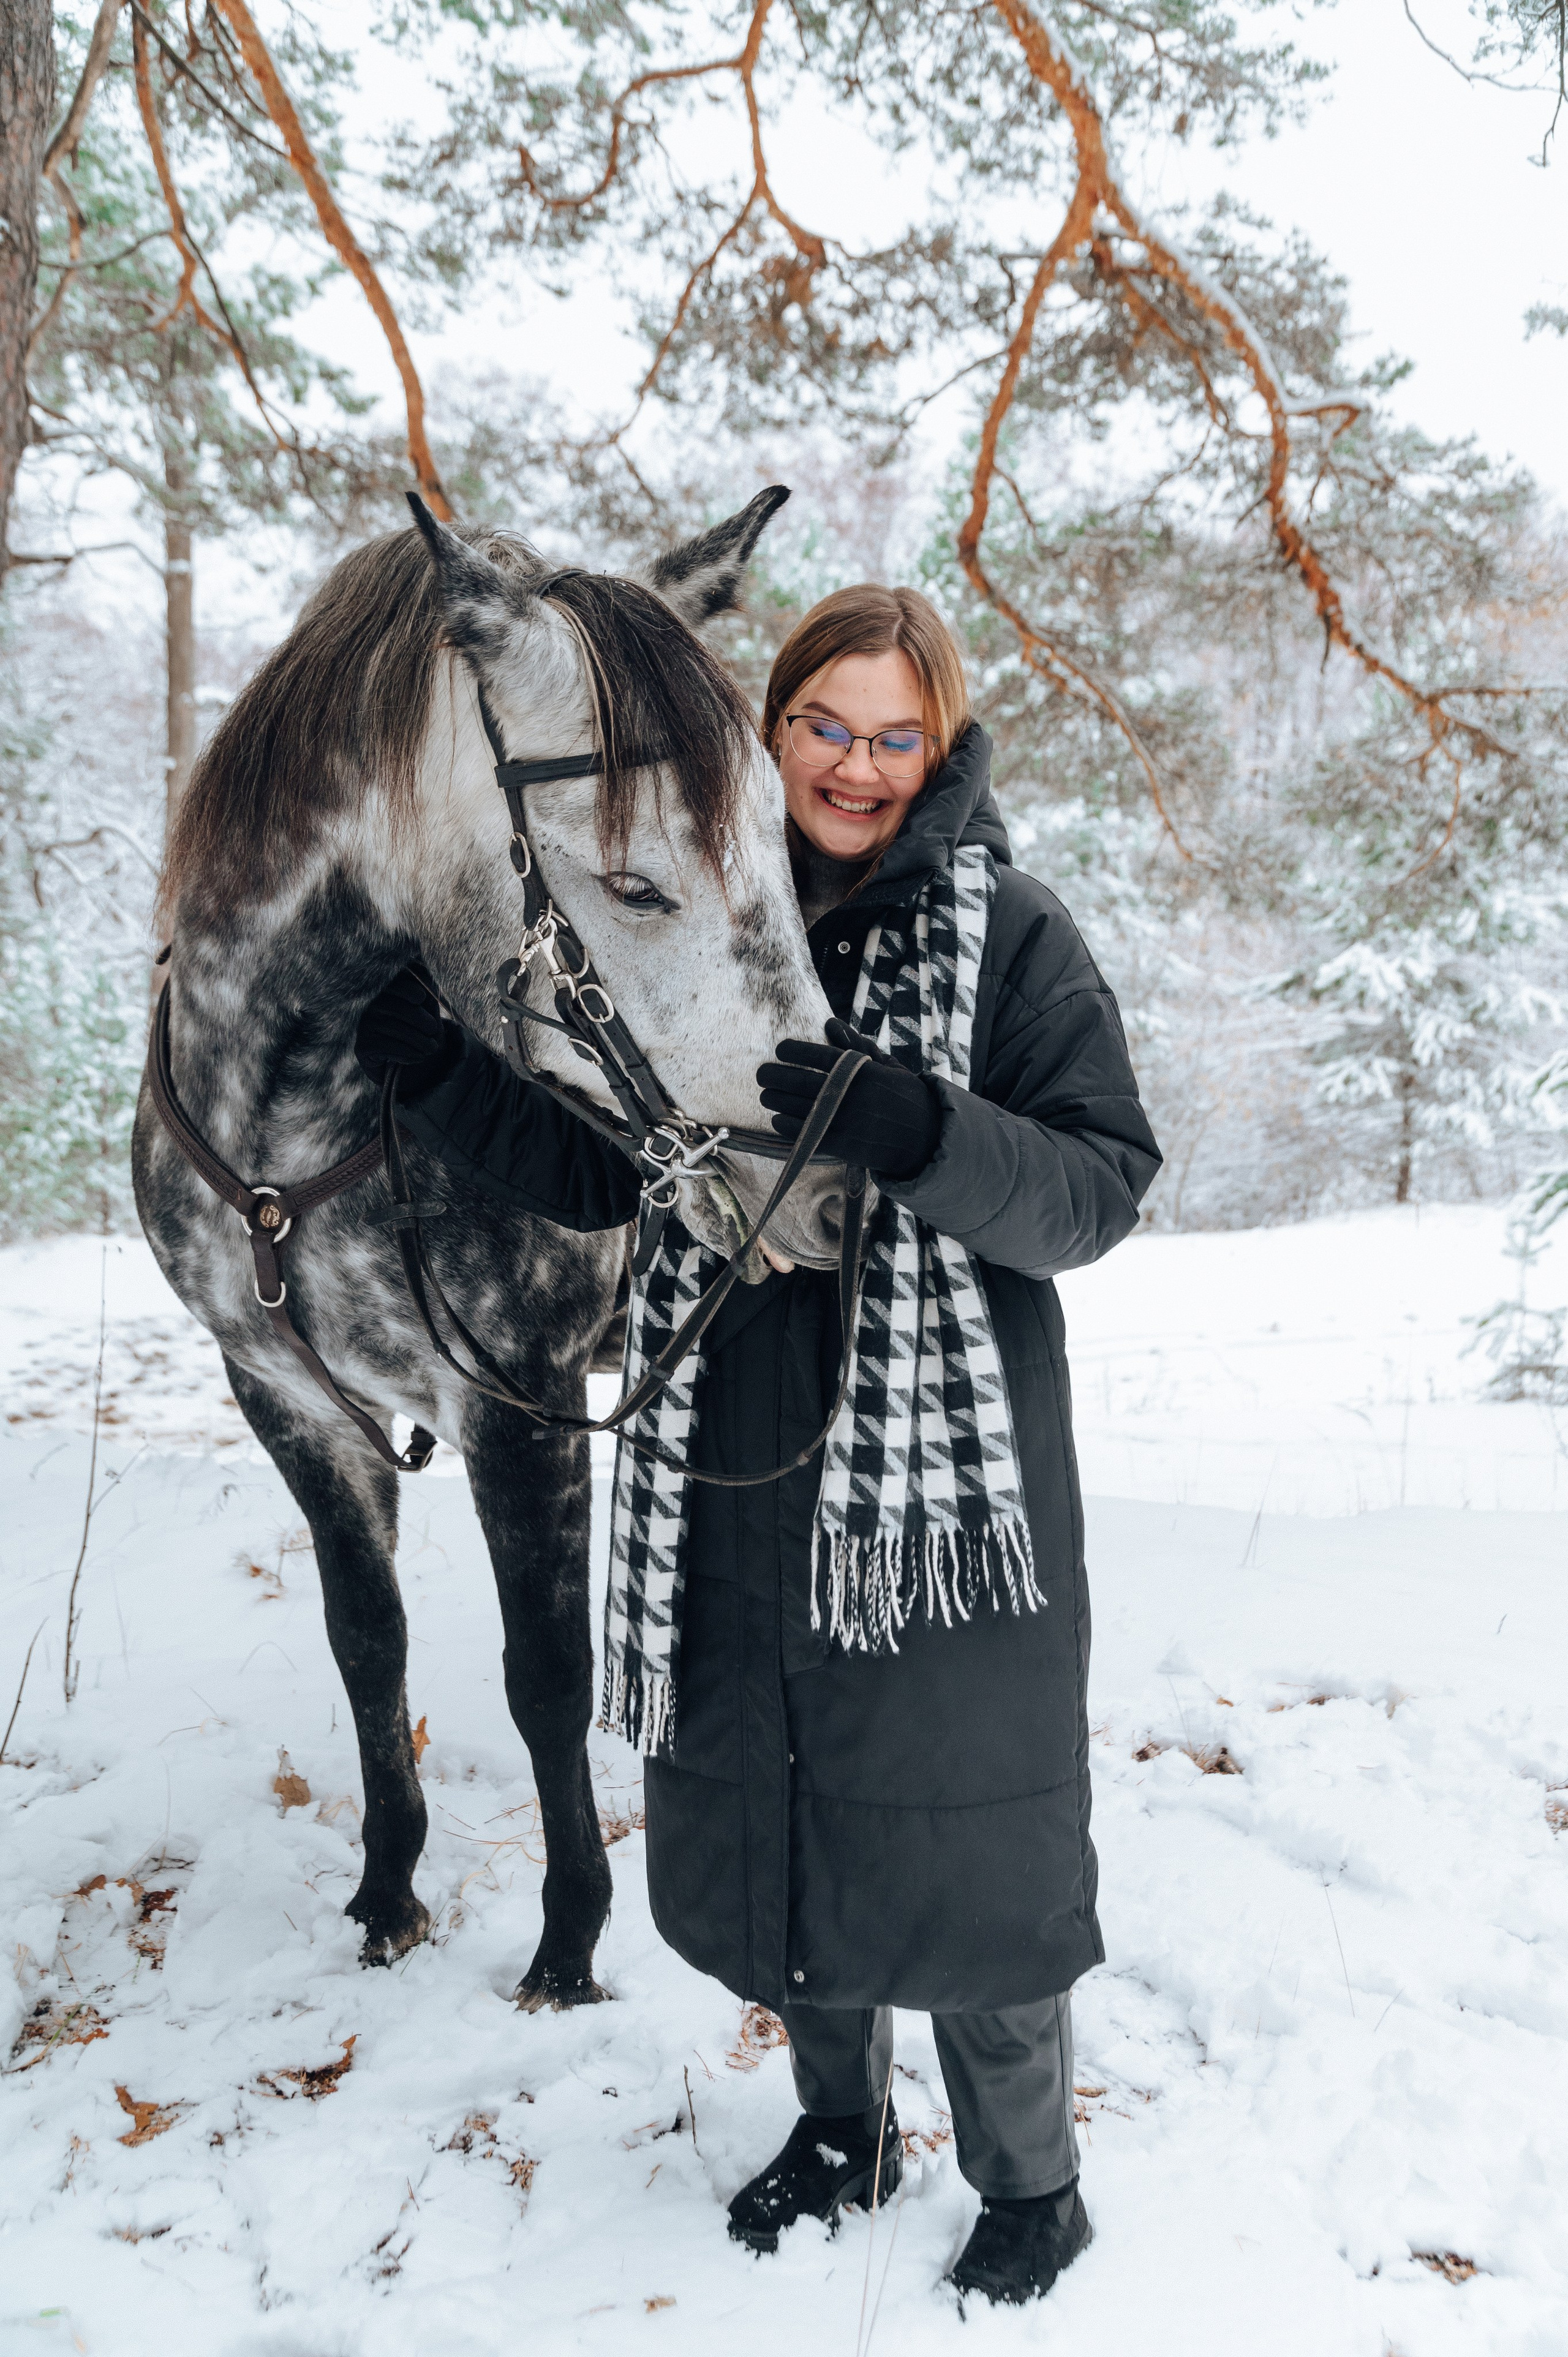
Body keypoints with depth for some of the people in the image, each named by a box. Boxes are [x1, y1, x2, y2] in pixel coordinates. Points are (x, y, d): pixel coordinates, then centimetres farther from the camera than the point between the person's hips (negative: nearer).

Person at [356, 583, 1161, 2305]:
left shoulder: (1008, 934, -6)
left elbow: (1102, 1189, -13)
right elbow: (589, 1170, 8)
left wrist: (914, 1129, -30)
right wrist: (434, 1068, -7)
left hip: (948, 1480, -4)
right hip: (736, 1479, 5)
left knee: (966, 1837, 8)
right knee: (763, 1821, 18)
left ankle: (1029, 2181, 35)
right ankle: (841, 2126, 45)